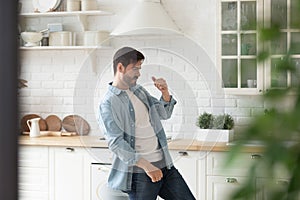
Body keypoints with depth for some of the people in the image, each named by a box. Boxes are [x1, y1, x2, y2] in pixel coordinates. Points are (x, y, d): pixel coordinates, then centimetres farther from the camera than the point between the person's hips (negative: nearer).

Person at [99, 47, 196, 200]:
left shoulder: (139, 90, 14)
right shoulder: (108, 104, -11)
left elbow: (164, 114, 23)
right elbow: (116, 143, -19)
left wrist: (165, 93, 3)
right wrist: (146, 166, -24)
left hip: (164, 164, 8)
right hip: (139, 172, -7)